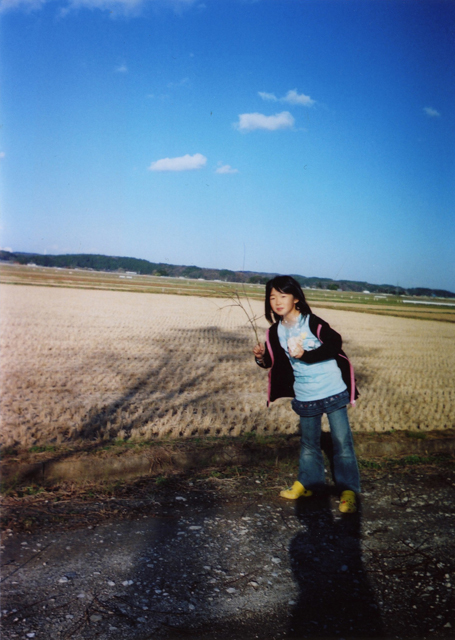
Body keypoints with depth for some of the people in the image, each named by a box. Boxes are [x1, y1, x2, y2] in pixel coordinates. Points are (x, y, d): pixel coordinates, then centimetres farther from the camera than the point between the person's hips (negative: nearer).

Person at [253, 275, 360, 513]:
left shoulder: (312, 322, -14)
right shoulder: (276, 331, 2)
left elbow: (334, 344, -21)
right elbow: (275, 361, 10)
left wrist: (306, 354, -28)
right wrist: (262, 357, -11)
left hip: (332, 391, -5)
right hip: (304, 396, 5)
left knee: (341, 441, 0)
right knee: (309, 442, 18)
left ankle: (348, 490, 10)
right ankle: (307, 482, 34)